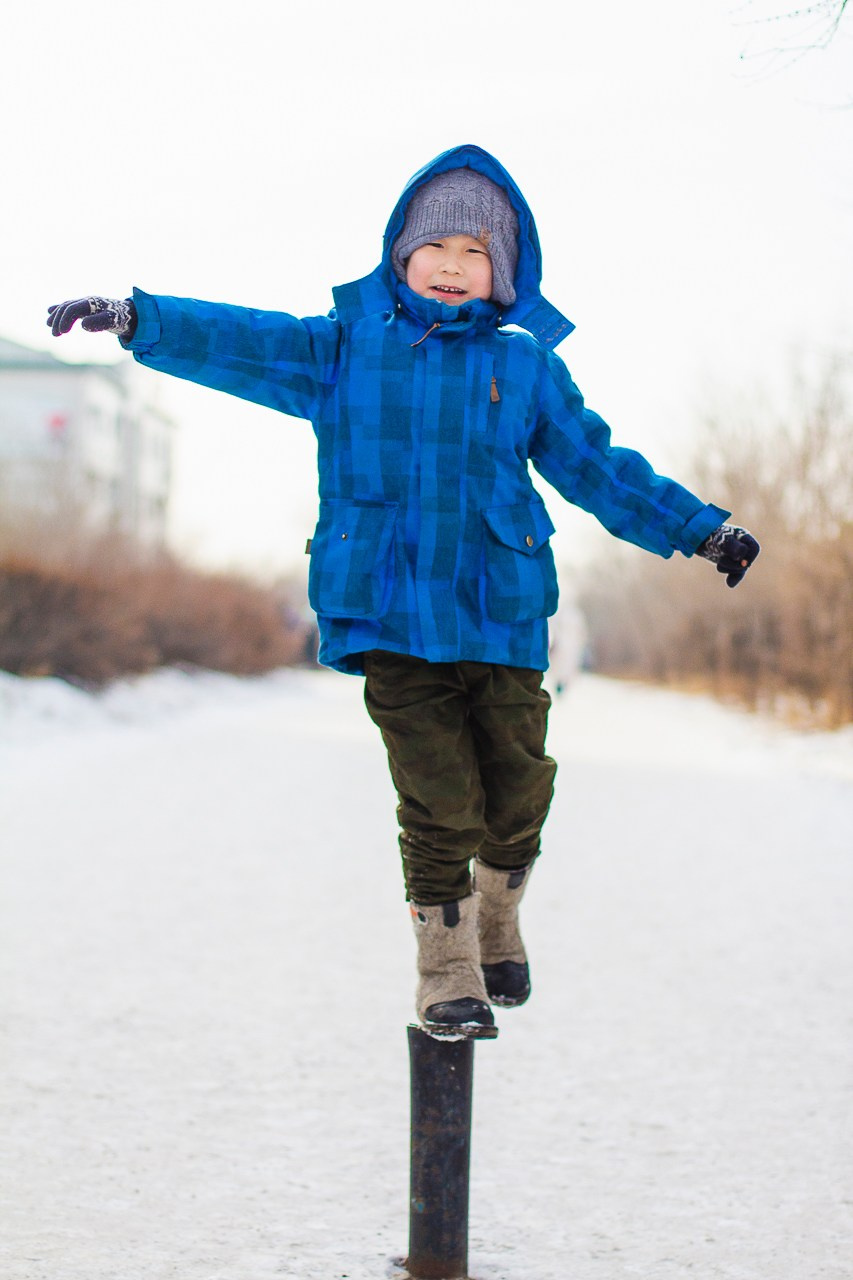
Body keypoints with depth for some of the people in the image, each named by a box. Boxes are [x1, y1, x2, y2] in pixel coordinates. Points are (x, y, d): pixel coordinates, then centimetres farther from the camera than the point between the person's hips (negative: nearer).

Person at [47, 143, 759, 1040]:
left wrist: (700, 529, 15)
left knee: (517, 799, 3)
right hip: (391, 620, -2)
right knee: (440, 805, -7)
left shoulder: (527, 367, 12)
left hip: (502, 619, 2)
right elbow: (245, 345, 4)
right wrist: (137, 320, -8)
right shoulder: (347, 348, 9)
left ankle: (497, 929, 33)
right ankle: (446, 973, 10)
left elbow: (597, 467, 17)